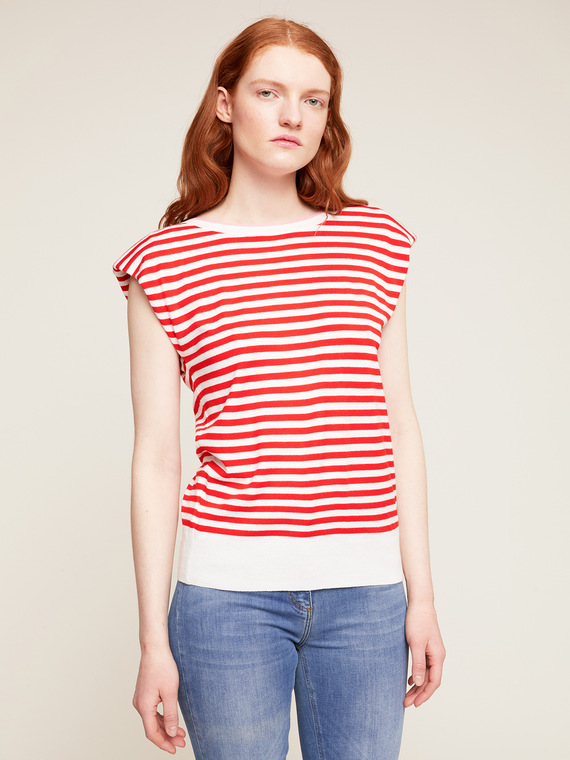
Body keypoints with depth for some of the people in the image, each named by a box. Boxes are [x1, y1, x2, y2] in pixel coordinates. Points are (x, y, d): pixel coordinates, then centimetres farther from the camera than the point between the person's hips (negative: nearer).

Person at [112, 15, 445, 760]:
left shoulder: (378, 242, 7)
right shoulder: (165, 262, 0)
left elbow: (401, 428, 8)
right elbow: (155, 457, -1)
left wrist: (421, 594, 6)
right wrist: (153, 639, -1)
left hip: (367, 592, 2)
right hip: (228, 590, -2)